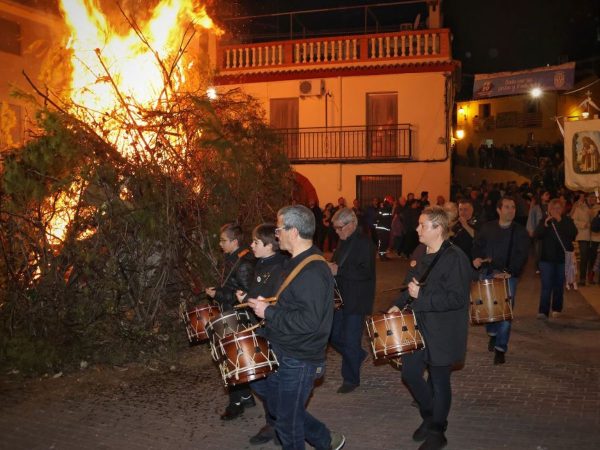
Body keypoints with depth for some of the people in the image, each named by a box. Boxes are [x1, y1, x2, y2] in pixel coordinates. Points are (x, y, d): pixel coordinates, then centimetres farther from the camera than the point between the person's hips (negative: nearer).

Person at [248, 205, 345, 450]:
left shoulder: (312, 272, -25)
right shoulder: (298, 263, 7)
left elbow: (308, 321, -31)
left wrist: (268, 313, -23)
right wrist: (265, 305, 7)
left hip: (299, 361, -10)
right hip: (284, 353, 10)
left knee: (288, 420, 6)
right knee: (277, 405, 23)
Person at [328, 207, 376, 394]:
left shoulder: (365, 243, -15)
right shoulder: (343, 242, 11)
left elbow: (366, 272, -24)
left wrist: (338, 271, -25)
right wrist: (331, 268, 1)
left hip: (356, 301, -8)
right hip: (341, 298, 8)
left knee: (350, 341, 0)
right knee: (333, 336, 12)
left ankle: (351, 379, 17)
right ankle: (357, 355, 36)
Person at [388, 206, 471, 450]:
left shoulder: (455, 258, -20)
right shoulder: (422, 254, 6)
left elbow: (457, 298, -26)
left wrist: (421, 296, -25)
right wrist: (399, 304, 8)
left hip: (443, 333, -7)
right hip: (419, 327, 8)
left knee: (439, 382, 7)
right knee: (410, 372, 12)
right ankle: (429, 416, 35)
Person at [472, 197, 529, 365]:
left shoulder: (520, 232, -1)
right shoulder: (487, 228, 8)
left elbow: (521, 256, -8)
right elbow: (477, 245, 15)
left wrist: (507, 272, -22)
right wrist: (476, 258, -7)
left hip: (509, 276, -2)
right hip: (487, 273, 3)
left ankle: (500, 348, 2)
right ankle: (493, 333, 38)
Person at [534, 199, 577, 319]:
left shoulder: (567, 220, 2)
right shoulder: (544, 220, 4)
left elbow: (573, 233, -13)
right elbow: (537, 235, -5)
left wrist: (560, 221, -20)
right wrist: (545, 225, -20)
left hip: (563, 258, 0)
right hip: (547, 258, 0)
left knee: (559, 285, 8)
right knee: (546, 285, -5)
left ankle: (556, 309, 20)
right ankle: (543, 311, -7)